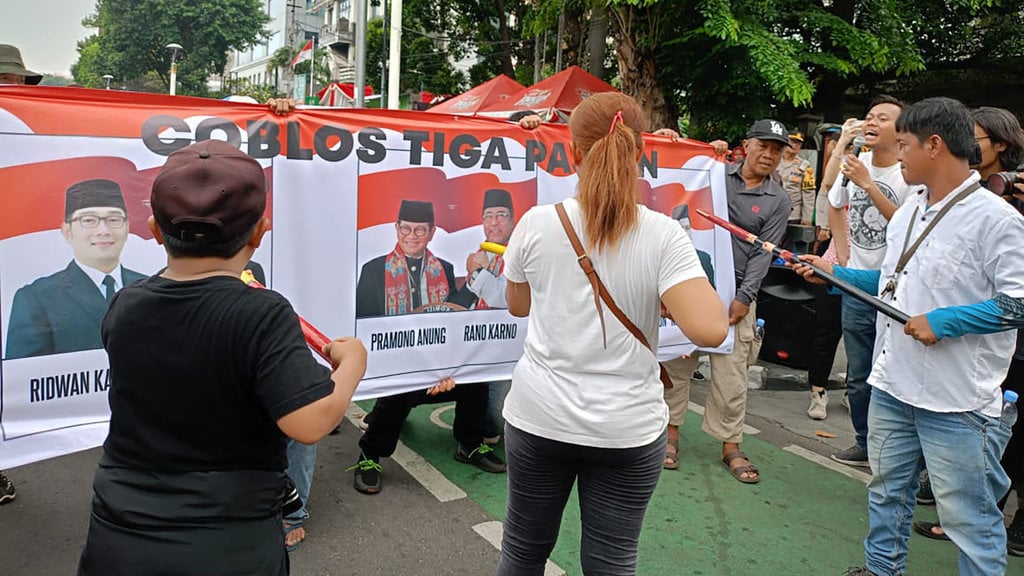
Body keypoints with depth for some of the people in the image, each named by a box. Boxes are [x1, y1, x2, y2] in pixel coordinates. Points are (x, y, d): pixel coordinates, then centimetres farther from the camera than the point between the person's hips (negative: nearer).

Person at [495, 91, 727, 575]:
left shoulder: (537, 223, -8)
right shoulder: (663, 235, -12)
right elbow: (710, 329, -21)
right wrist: (695, 282, -2)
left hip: (539, 417, 1)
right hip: (627, 426, -1)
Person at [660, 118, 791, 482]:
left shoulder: (778, 201, 7)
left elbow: (763, 253, 0)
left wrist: (744, 297, -9)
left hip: (735, 292, 0)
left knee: (731, 372, 1)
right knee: (678, 360, 5)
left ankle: (731, 446, 13)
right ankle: (671, 431, 19)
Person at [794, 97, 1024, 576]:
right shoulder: (907, 213, 11)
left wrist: (943, 322, -23)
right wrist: (835, 272, 14)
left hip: (959, 403, -8)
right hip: (892, 387, 8)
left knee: (969, 517, 3)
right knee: (887, 493, 22)